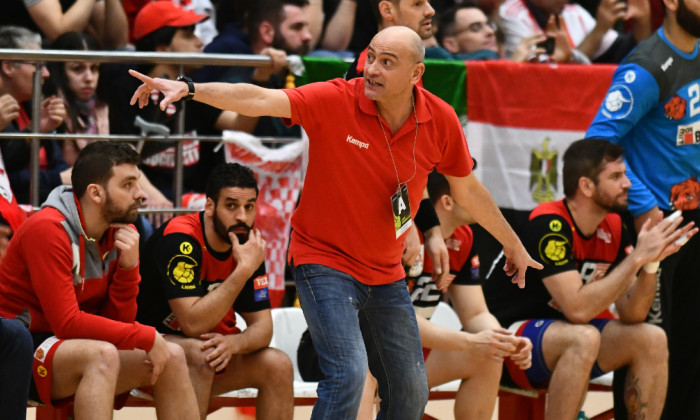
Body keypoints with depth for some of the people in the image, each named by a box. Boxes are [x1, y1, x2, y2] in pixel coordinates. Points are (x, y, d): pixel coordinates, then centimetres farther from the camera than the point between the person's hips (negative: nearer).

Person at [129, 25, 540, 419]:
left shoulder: (441, 120, -6)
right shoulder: (336, 101, -18)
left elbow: (468, 189, 10)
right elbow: (259, 100, -28)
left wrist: (512, 243, 20)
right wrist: (189, 89, -41)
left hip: (386, 275, 5)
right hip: (325, 262, -5)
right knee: (348, 374, -22)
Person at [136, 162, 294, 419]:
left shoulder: (248, 245, -3)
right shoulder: (179, 239, -25)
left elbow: (262, 326, -2)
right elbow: (193, 324, -32)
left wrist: (233, 343, -26)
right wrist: (243, 270, -33)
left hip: (210, 347, 7)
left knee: (279, 365, -11)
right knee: (199, 354, -35)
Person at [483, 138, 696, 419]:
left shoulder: (612, 228, 1)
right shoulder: (549, 225, -22)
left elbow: (631, 315, -1)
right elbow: (578, 308, -31)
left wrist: (651, 264, -18)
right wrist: (637, 257, -27)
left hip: (565, 334, 8)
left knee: (652, 340, -10)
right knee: (584, 338, -35)